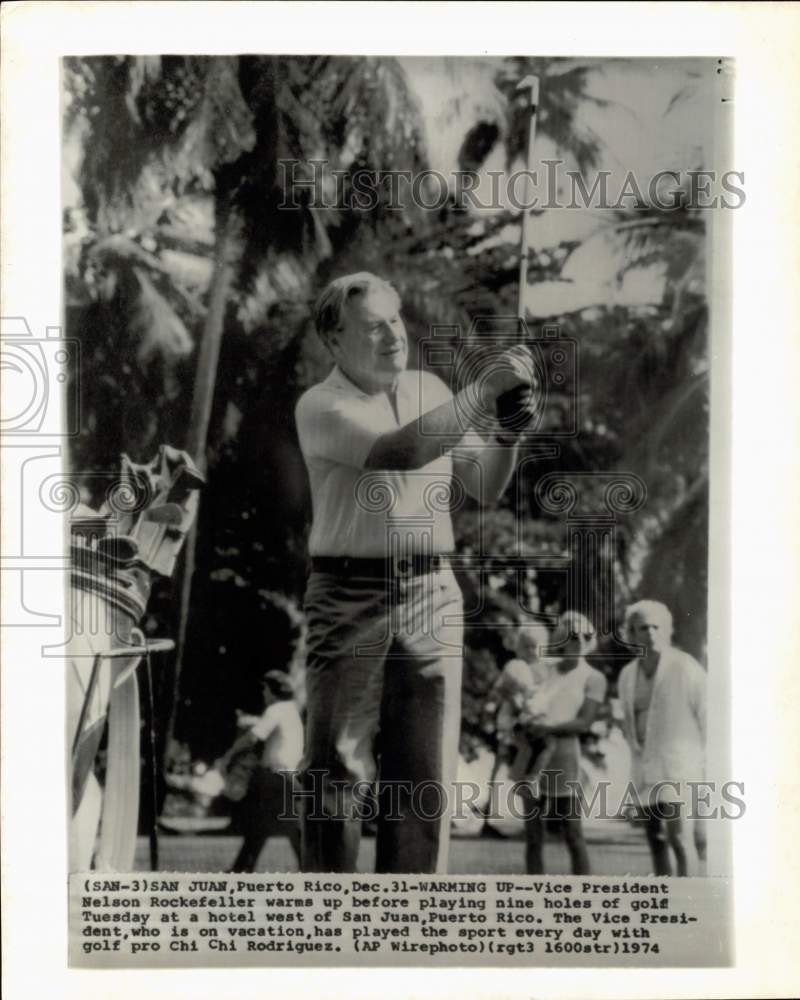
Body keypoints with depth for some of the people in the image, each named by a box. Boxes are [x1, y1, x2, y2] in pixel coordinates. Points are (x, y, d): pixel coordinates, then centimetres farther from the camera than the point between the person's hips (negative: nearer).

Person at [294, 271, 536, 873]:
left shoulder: (431, 390, 13)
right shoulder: (320, 407, -4)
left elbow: (486, 488, 14)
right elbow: (401, 451, -22)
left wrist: (508, 428, -4)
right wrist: (485, 390, -21)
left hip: (433, 595, 5)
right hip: (350, 596, -4)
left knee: (426, 771, 6)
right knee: (337, 768, -1)